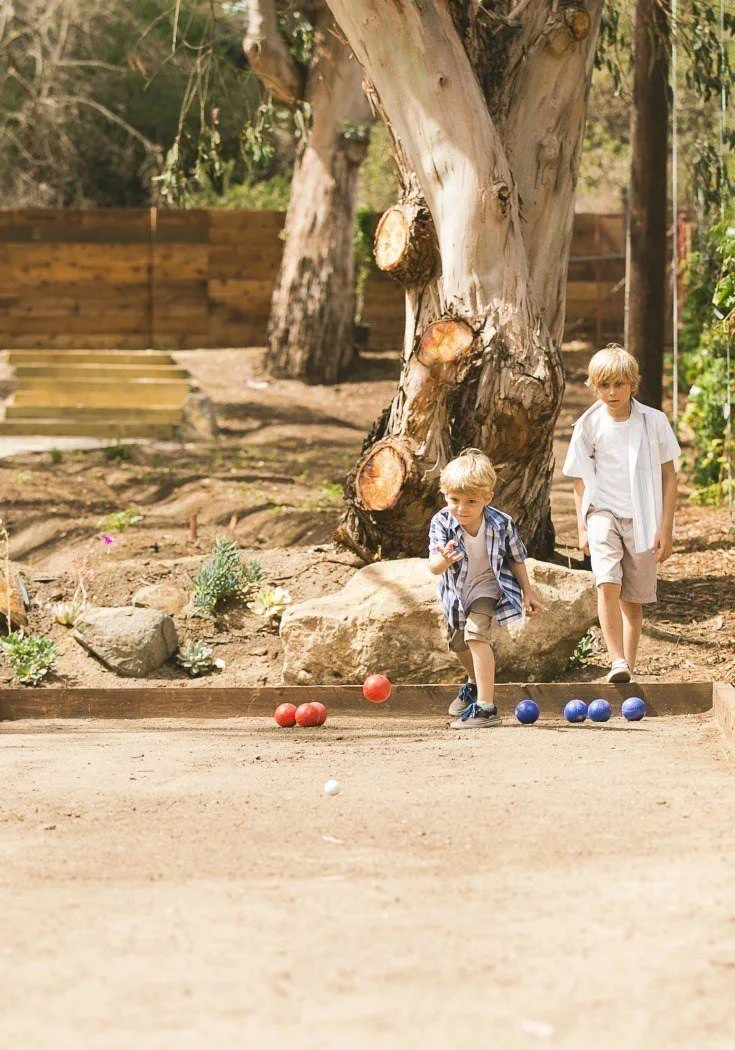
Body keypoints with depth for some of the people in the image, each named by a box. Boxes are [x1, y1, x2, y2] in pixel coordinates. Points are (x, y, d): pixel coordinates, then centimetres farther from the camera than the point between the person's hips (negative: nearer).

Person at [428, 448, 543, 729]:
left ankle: (485, 706, -27)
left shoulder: (500, 524, -25)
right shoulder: (442, 523, -28)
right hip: (456, 590, 4)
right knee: (457, 642, 24)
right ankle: (476, 682, 58)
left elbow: (516, 559, -6)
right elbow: (433, 566, -39)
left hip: (488, 585, -4)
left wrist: (528, 592, 1)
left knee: (476, 632, -27)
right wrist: (444, 560, -62)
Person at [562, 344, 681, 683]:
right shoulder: (589, 425, -2)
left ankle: (629, 667, 16)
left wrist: (665, 528, -2)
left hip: (642, 520, 1)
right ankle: (617, 660, -22)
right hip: (603, 512, -1)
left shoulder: (654, 422, -4)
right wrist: (583, 528, 4)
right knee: (608, 584, -22)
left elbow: (668, 476, 2)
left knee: (633, 599, 5)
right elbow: (580, 479, 8)